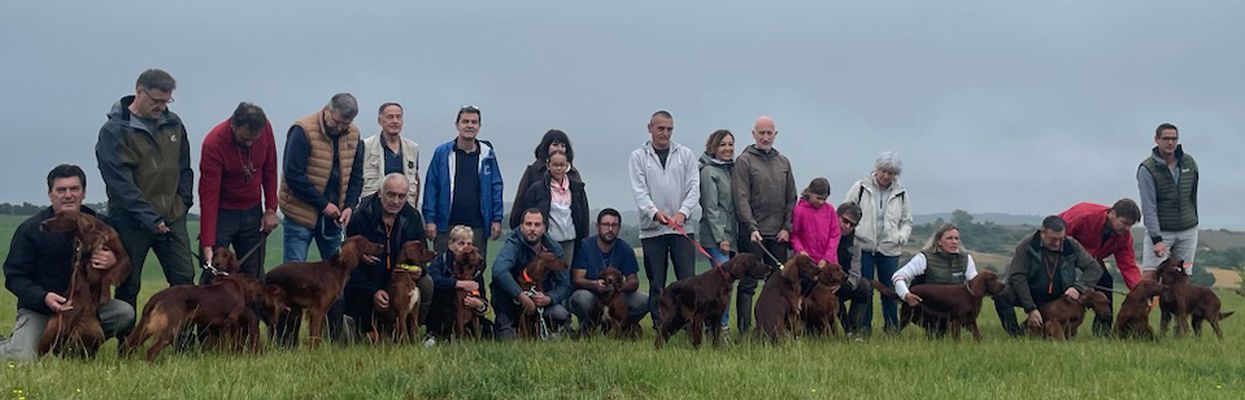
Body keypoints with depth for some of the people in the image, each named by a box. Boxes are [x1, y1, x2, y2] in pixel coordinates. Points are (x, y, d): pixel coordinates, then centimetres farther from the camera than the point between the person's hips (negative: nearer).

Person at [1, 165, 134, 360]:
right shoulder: (30, 229, -5)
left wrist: (114, 262, -24)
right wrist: (44, 298, -26)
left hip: (85, 305, 3)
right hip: (38, 309, -3)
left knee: (125, 313, -21)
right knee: (23, 357, -25)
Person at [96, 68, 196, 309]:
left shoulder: (173, 124, 7)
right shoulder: (114, 131, -9)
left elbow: (184, 167, 18)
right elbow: (120, 182, -15)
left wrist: (183, 202, 6)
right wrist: (150, 217, -21)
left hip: (172, 217, 4)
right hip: (131, 222, -4)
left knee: (184, 281, 2)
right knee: (127, 287, 5)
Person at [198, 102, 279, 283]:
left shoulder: (265, 129, -12)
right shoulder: (214, 143, -24)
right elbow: (208, 196, -24)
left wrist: (271, 208, 1)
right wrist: (207, 245, -27)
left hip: (252, 211, 4)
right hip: (222, 212, -4)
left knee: (254, 277, 5)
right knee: (213, 276, -6)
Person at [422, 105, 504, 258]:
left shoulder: (487, 154, 6)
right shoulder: (442, 152, 2)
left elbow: (496, 188, 9)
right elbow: (431, 187, 2)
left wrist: (497, 219, 3)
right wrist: (429, 219, -3)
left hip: (477, 227, 1)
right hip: (447, 225, -1)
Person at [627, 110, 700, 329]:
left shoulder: (685, 154, 8)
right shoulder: (638, 156, 5)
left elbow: (694, 187, 1)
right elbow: (640, 192, -5)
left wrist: (682, 213, -16)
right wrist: (655, 213, -22)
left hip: (683, 228, 1)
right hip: (652, 229, 0)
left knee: (688, 280, -3)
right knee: (656, 284, 4)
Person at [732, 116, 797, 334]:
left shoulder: (784, 162, 14)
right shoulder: (744, 161, -3)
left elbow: (791, 198, 14)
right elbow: (741, 199, -10)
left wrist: (787, 227, 3)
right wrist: (752, 228, -18)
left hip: (778, 234, 5)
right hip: (753, 233, -5)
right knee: (748, 283, -3)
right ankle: (745, 330, 0)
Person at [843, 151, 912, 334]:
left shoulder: (900, 193, 9)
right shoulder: (860, 188, 0)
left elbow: (907, 221, 17)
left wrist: (902, 236, -1)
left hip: (889, 249, 2)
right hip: (863, 246, -2)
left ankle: (892, 326, 18)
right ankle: (864, 325, 11)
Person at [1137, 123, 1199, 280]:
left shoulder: (1189, 162, 3)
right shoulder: (1147, 169, -12)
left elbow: (1193, 195, 16)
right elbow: (1149, 207, -17)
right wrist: (1156, 239, -23)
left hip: (1188, 231, 4)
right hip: (1160, 230, -4)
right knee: (1150, 275, -12)